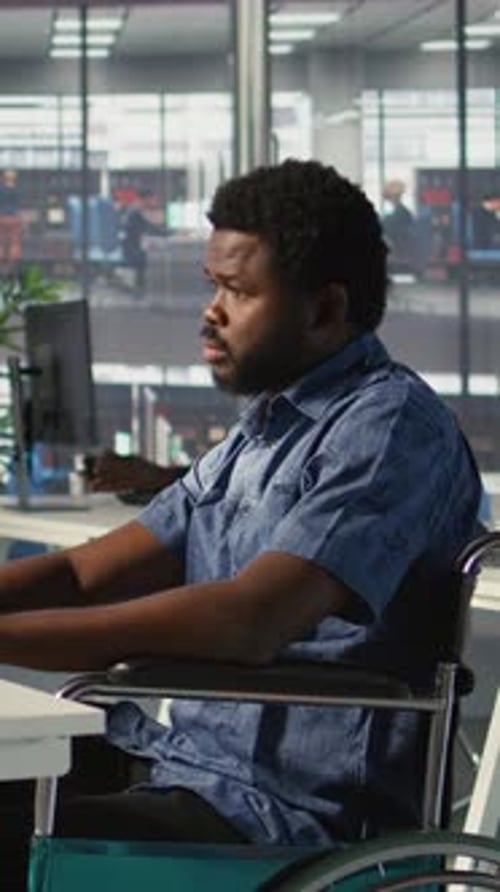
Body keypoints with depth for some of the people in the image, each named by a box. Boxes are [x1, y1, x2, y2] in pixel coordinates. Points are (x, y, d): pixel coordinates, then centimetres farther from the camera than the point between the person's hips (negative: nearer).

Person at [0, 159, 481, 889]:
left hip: (297, 819, -9)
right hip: (189, 776, 9)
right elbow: (88, 574, 15)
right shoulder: (259, 435, 18)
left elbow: (246, 622, -25)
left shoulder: (391, 427, -12)